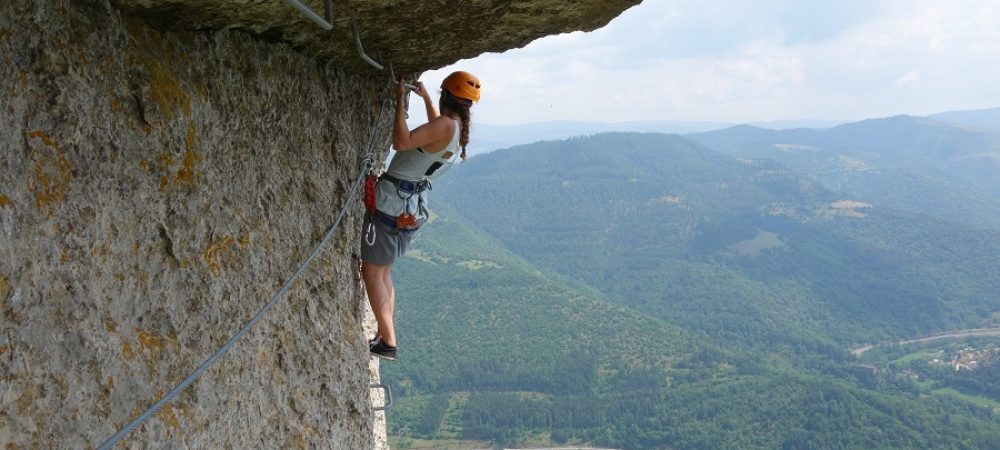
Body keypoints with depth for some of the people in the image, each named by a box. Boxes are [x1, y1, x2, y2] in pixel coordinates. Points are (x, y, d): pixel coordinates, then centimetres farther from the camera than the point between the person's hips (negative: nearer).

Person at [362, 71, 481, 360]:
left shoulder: (446, 126, -20)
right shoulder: (459, 132, 8)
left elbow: (401, 142, -30)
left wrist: (400, 101, -21)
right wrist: (425, 97, 35)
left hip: (392, 203, -9)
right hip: (412, 209, 9)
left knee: (372, 272, -1)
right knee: (382, 271, 19)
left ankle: (388, 343, 0)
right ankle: (384, 336, 23)